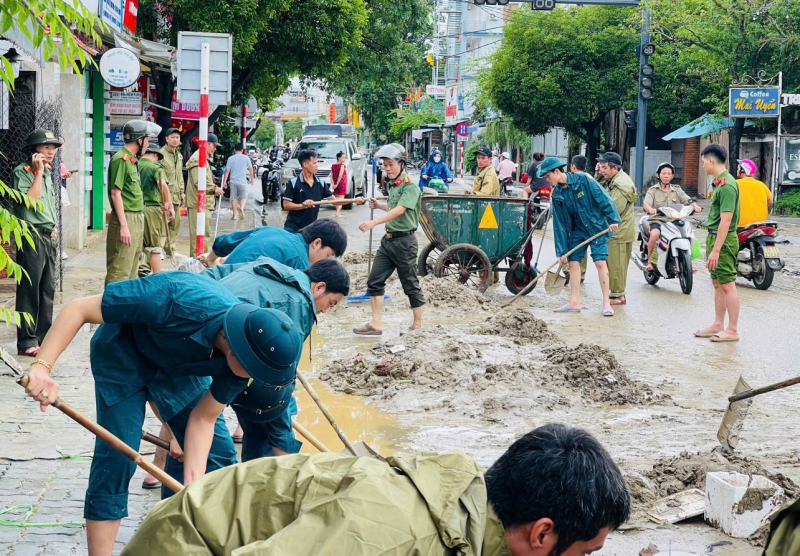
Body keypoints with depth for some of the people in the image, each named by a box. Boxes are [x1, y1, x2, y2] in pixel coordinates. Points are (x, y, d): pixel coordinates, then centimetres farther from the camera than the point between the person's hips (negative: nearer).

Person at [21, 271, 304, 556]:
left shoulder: (244, 353, -24)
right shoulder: (180, 300, -43)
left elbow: (202, 418, -15)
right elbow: (78, 309, -37)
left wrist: (194, 483, -26)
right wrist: (42, 367, -44)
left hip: (179, 365, 5)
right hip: (123, 353, -5)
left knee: (220, 457, 0)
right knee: (117, 456, -16)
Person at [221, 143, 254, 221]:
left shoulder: (231, 158, 1)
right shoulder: (246, 158, 0)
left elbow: (227, 170, -1)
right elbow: (250, 168, 3)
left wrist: (224, 181, 2)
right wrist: (252, 178, 17)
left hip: (233, 181, 1)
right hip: (242, 181, -1)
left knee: (234, 198, 9)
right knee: (243, 196, 6)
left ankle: (235, 214, 10)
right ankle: (241, 208, -23)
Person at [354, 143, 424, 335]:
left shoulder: (410, 187, -14)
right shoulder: (392, 186, 13)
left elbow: (399, 210, -27)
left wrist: (374, 222, -37)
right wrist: (379, 205, 10)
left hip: (404, 241, -9)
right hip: (388, 240, 9)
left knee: (411, 285, 2)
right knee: (374, 281, 3)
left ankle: (418, 324, 14)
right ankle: (376, 324, 4)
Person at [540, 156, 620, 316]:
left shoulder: (582, 179, -15)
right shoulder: (557, 194, 1)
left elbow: (603, 198, -14)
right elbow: (559, 223, 3)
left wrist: (613, 219, -19)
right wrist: (561, 250, 0)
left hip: (597, 226, -6)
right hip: (577, 229, 6)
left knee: (600, 261, -12)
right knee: (573, 261, 1)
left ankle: (606, 303, -8)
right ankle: (574, 302, 9)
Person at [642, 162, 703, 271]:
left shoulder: (677, 190, 17)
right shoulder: (653, 190, 7)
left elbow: (687, 200, 3)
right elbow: (646, 204, -10)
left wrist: (695, 206, -20)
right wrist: (650, 209, -34)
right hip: (657, 220, -3)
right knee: (655, 234, -35)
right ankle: (649, 261, -19)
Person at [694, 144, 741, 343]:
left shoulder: (727, 185, -19)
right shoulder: (720, 182, 14)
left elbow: (726, 220, -23)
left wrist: (716, 250, -24)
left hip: (723, 240, -10)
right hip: (714, 237, 10)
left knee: (727, 285, -5)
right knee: (717, 283, 15)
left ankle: (733, 330, 0)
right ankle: (718, 325, 23)